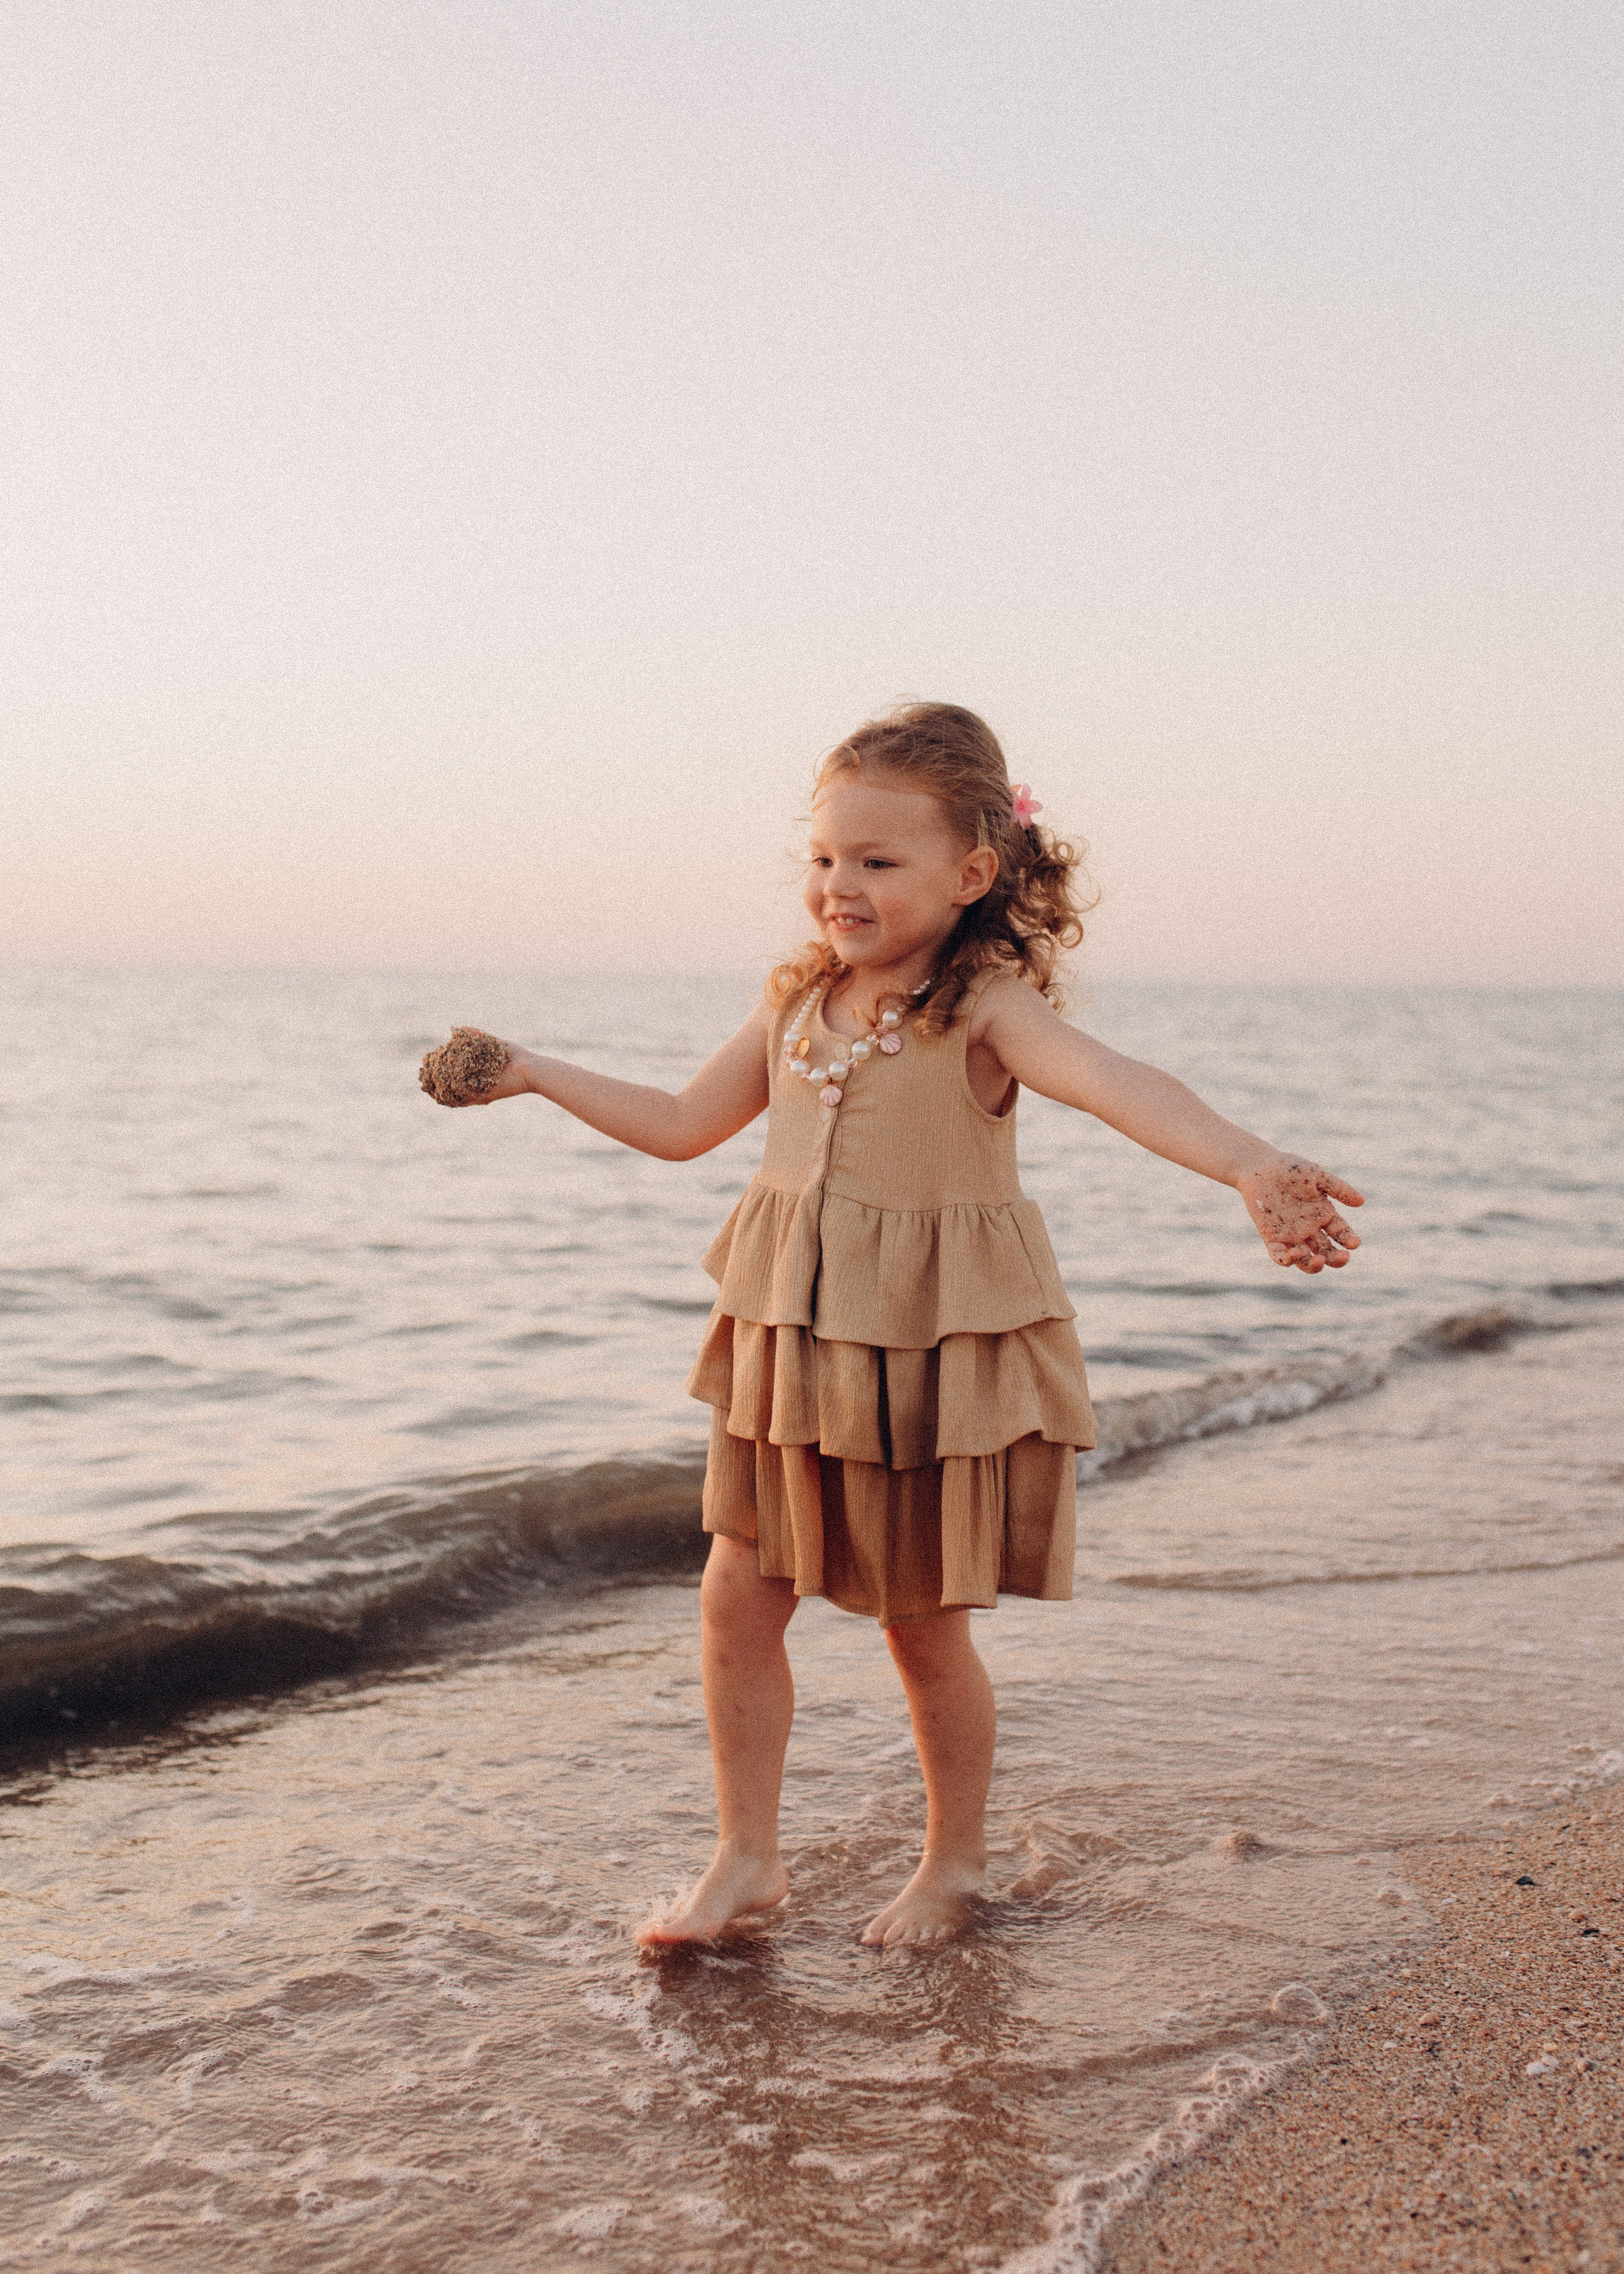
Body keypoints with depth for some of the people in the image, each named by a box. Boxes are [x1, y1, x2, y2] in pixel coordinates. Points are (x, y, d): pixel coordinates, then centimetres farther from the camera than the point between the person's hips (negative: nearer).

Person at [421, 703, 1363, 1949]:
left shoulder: (984, 1008, -15)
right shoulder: (795, 1005, 5)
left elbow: (1117, 1082, -34)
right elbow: (683, 1124, 18)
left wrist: (1247, 1163, -52)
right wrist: (535, 1073, 17)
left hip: (933, 1363, -6)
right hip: (791, 1357, 6)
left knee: (924, 1625, 8)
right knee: (738, 1599, 6)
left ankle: (956, 1859, 31)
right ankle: (748, 1858, 24)